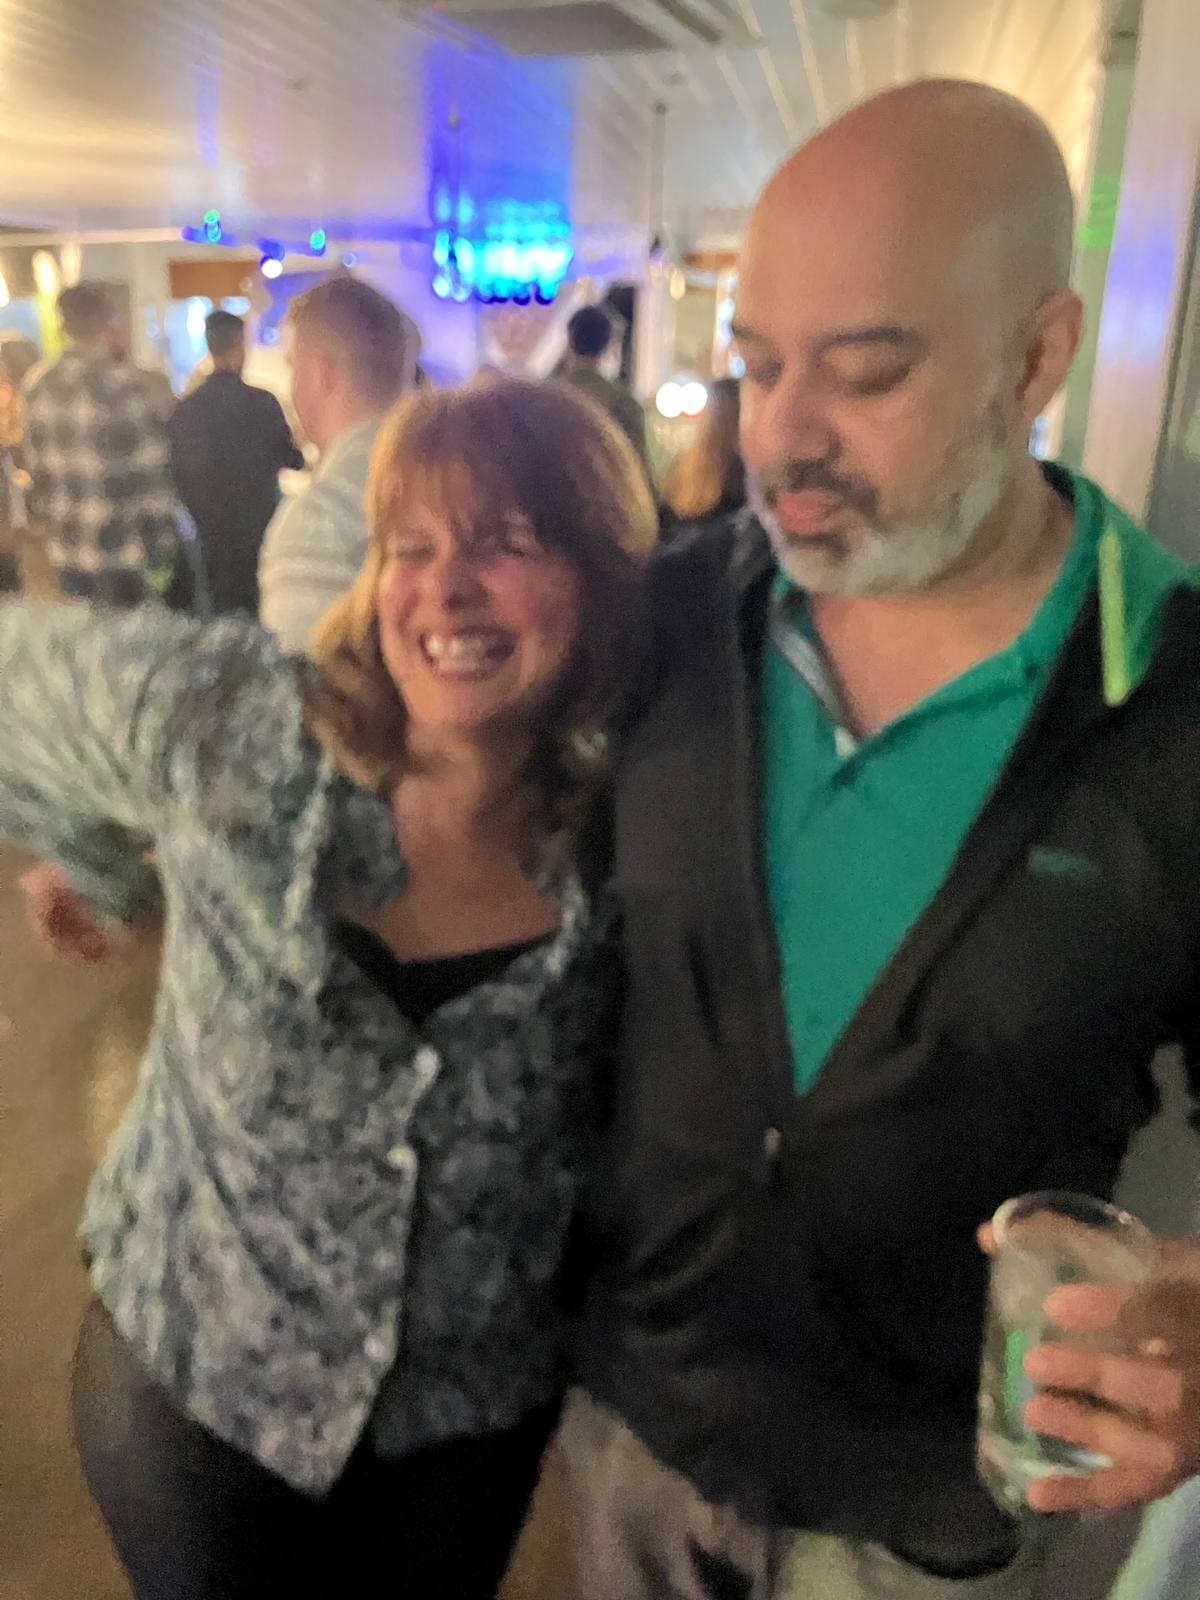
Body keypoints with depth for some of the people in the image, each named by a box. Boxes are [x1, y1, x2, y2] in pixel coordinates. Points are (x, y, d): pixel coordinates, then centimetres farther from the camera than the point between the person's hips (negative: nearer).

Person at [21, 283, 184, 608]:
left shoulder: (38, 386, 5)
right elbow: (150, 469, -13)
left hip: (67, 551, 6)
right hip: (123, 551, -6)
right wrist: (165, 543, -7)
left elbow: (35, 466, 12)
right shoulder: (121, 383, -13)